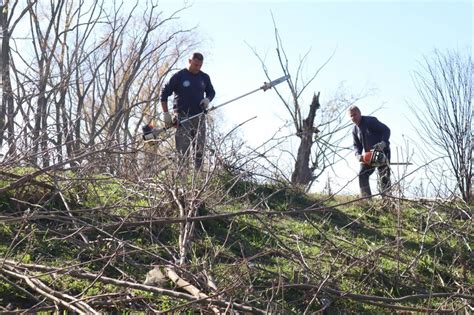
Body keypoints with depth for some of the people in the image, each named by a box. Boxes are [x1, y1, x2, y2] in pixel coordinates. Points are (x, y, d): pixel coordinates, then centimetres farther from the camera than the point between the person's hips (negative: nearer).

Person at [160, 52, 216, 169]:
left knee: (199, 149, 3)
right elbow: (164, 94, 0)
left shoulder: (205, 77, 10)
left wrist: (208, 99, 2)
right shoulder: (179, 76, -3)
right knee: (183, 150, -11)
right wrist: (166, 114, -6)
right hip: (183, 118, -4)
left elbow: (211, 92, 26)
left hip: (199, 117, 4)